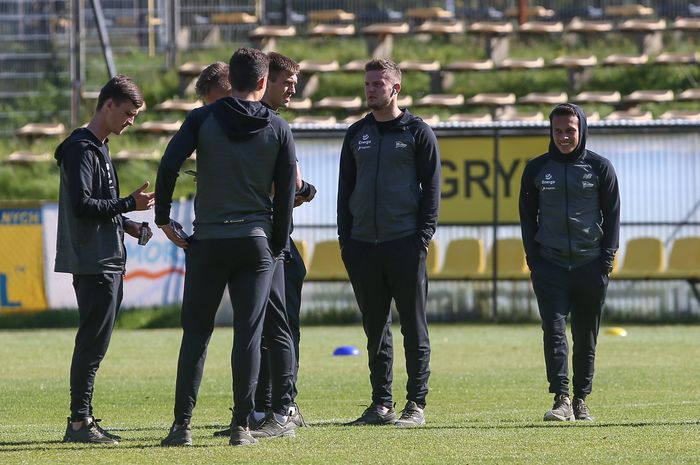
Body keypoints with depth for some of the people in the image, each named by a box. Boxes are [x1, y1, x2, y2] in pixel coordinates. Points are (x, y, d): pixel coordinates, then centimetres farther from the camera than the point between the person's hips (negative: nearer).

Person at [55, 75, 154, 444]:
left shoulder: (98, 148, 20)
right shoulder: (81, 149, -12)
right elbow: (82, 205, -20)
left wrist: (126, 225, 13)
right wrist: (129, 205, -18)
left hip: (108, 261, 10)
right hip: (93, 264, -10)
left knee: (94, 343, 10)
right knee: (93, 342, -9)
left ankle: (82, 419, 13)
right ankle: (79, 421, -8)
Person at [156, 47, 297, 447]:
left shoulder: (203, 119, 0)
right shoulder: (278, 128, 3)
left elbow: (168, 166, -12)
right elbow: (287, 191, 2)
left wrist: (164, 219, -2)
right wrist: (278, 246, 10)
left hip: (207, 241, 0)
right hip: (256, 242, 0)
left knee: (196, 332, 5)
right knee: (249, 334, 2)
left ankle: (182, 425, 0)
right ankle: (242, 426, -1)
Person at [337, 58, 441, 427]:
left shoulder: (418, 132, 2)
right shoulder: (357, 134, 14)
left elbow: (432, 188, -1)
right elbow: (345, 190, 16)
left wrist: (423, 237, -10)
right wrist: (345, 240, 7)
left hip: (405, 245, -4)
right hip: (364, 246, 4)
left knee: (414, 328, -1)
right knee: (375, 329, 6)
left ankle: (416, 404, 2)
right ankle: (381, 404, 11)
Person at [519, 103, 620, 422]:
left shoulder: (600, 167, 4)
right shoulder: (537, 169, 6)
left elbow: (612, 215, 5)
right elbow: (527, 216, 9)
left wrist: (607, 259, -3)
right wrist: (534, 259, 0)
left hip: (591, 265, 0)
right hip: (550, 265, 0)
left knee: (586, 338, 6)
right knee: (555, 331, -13)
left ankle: (581, 402, 15)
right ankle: (562, 401, -19)